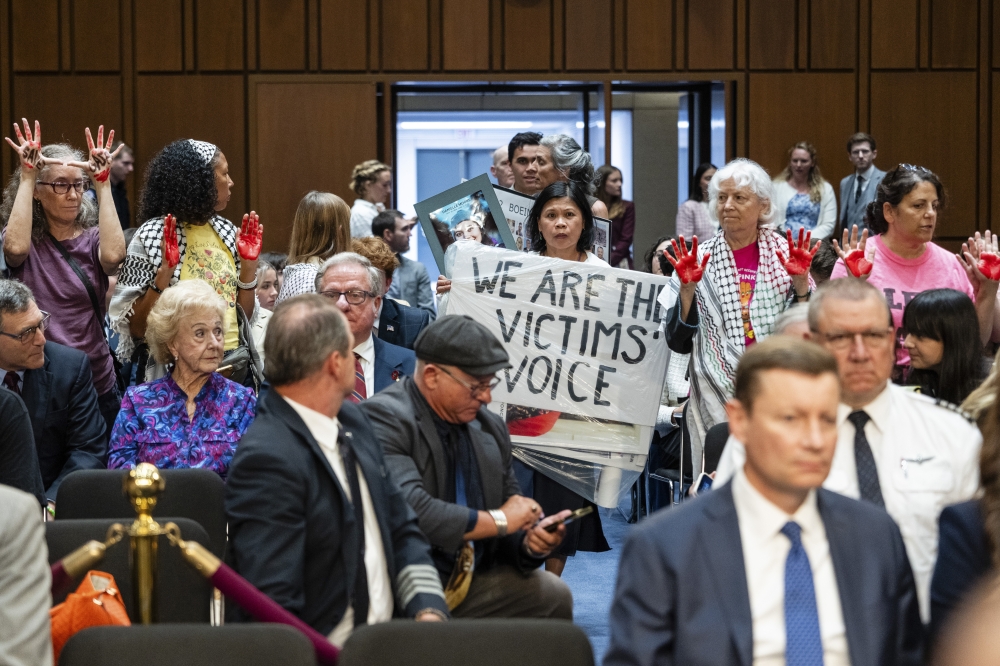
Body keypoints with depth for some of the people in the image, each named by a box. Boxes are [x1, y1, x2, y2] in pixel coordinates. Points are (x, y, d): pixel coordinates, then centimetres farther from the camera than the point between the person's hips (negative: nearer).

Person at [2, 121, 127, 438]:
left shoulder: (92, 238, 0)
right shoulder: (29, 239, -1)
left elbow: (113, 255, -23)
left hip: (98, 385, 1)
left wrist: (103, 184, -19)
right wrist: (26, 177, -20)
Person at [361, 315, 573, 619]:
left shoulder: (491, 427, 11)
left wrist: (531, 542, -5)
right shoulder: (383, 419, -13)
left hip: (473, 580, 8)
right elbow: (411, 511, -26)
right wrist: (499, 520, -15)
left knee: (553, 594, -9)